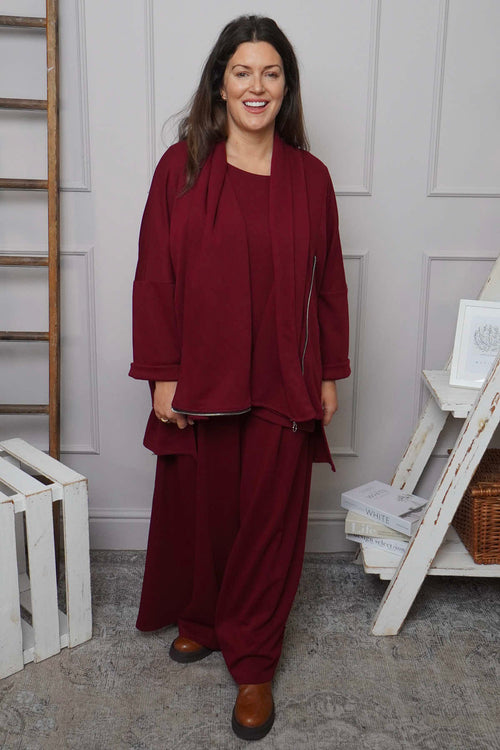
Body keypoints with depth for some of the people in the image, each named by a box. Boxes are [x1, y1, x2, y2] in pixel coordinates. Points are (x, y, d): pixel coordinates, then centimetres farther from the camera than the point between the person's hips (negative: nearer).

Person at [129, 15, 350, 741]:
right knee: (198, 508, 15)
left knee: (270, 520, 8)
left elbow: (329, 283, 5)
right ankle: (200, 619, 42)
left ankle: (253, 664, 26)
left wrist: (330, 374, 5)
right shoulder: (181, 166, -3)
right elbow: (155, 275, -4)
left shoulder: (310, 176, 2)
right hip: (200, 378, 0)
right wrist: (161, 373, -7)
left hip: (283, 383, 1)